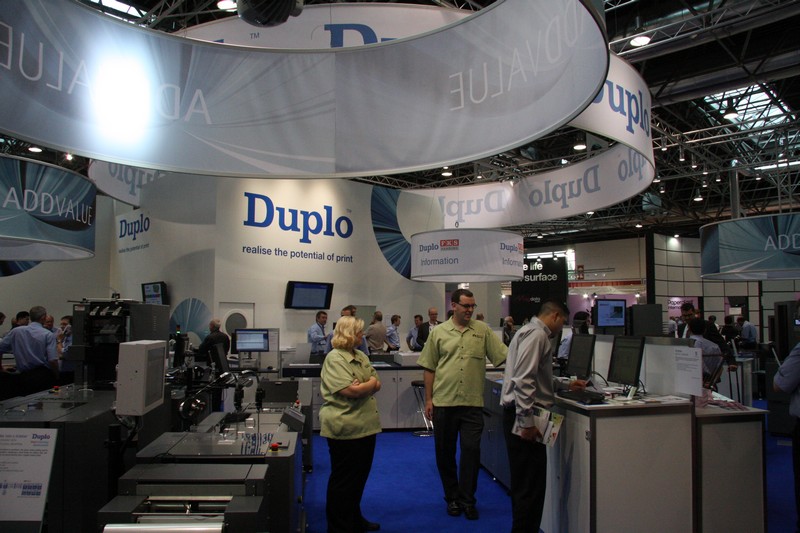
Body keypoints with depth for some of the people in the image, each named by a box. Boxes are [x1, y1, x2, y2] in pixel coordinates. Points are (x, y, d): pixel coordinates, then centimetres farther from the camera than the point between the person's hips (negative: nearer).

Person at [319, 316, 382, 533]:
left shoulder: (361, 356, 12)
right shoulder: (335, 358, -15)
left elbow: (377, 385, 8)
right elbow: (351, 391, -24)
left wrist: (363, 385, -12)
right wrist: (370, 383, -6)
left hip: (366, 426, 8)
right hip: (345, 430, -8)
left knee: (360, 476, 19)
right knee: (343, 480, 5)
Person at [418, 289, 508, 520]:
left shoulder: (483, 330, 4)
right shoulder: (438, 332, 3)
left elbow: (504, 356, 1)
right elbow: (429, 368, 5)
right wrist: (428, 399, 2)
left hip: (472, 403, 0)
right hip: (443, 402, 1)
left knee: (471, 450, 1)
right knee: (445, 452, 10)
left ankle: (467, 499, 18)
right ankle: (452, 497, 28)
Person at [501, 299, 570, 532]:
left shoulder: (534, 333, 19)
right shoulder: (536, 335, -14)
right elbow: (523, 380, -23)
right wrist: (526, 422, -24)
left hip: (525, 416, 11)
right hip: (524, 417, -11)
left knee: (525, 484, 19)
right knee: (530, 486, -4)